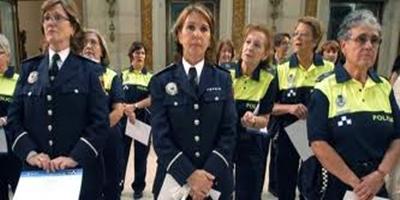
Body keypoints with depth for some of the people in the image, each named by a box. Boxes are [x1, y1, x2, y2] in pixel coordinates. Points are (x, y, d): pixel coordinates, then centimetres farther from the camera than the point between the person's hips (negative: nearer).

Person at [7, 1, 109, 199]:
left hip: (81, 170, -2)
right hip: (36, 170, 3)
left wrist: (75, 157, -18)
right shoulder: (29, 68, 7)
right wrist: (30, 152, -11)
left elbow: (100, 122, -8)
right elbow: (14, 118, 4)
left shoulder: (89, 70, -2)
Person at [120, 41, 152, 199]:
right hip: (124, 119, 0)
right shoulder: (123, 75, 7)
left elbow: (152, 99, -6)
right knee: (121, 153, 3)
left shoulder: (150, 77, 6)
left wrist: (135, 106, -20)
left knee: (141, 155, 7)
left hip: (143, 120, 0)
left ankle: (138, 187, 19)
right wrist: (127, 110, -20)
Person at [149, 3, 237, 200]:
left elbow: (229, 131, -4)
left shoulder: (223, 79, 1)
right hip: (174, 180, -1)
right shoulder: (161, 81, -3)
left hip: (216, 180, 1)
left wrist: (208, 174, -15)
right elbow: (160, 137, -9)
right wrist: (189, 175, -18)